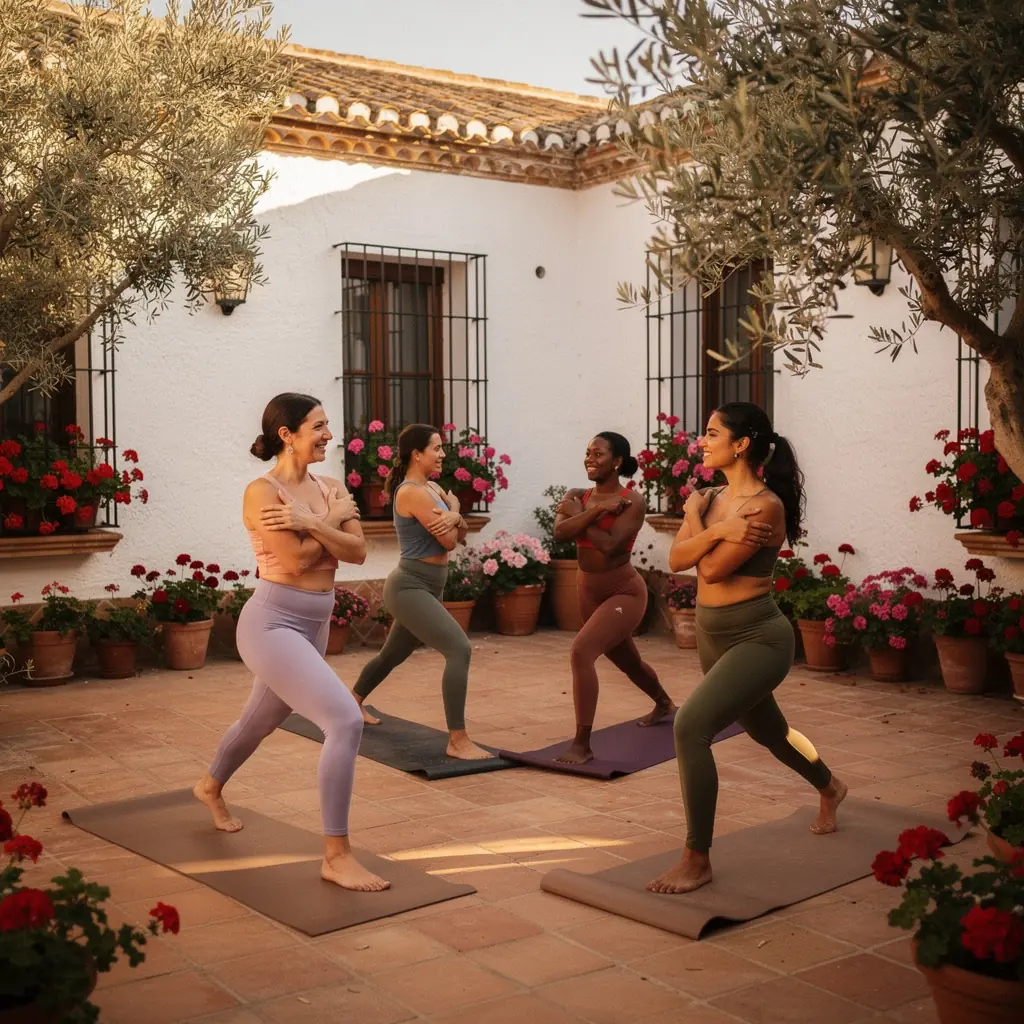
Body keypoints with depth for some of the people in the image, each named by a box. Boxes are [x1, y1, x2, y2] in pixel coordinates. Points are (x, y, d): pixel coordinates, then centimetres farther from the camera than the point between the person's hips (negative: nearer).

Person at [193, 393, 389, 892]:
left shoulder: (330, 488, 6)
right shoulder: (262, 491, -15)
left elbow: (357, 552, -3)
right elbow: (296, 562, -21)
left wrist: (313, 523, -17)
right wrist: (334, 519, -8)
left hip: (314, 624, 9)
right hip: (273, 623, -8)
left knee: (262, 720, 29)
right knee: (346, 720, -22)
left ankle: (210, 786, 59)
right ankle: (336, 855, -12)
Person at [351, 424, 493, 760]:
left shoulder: (431, 488, 12)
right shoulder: (412, 492, -18)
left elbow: (460, 534, 10)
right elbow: (448, 541, -18)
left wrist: (454, 518, -13)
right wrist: (453, 507, 1)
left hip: (425, 587, 10)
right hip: (410, 587, -10)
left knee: (393, 654, 26)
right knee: (459, 649, -22)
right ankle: (457, 741, -22)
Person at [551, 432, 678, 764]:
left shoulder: (632, 500, -16)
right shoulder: (577, 496, -1)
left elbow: (609, 545, -28)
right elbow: (560, 532, -19)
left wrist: (579, 515, -18)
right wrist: (596, 509, -27)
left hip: (624, 593, -7)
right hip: (589, 592, 7)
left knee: (581, 652, -25)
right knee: (626, 660, 25)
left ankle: (582, 745, -18)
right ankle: (665, 704, 56)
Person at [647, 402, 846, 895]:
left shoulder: (766, 505, -18)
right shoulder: (712, 498, 5)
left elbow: (712, 569, -23)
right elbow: (677, 558, -7)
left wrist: (694, 516, -11)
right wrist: (717, 529, -22)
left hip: (757, 638, -9)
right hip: (712, 635, 9)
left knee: (690, 726, -24)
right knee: (767, 730, 28)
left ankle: (697, 861, -13)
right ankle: (829, 788, 58)